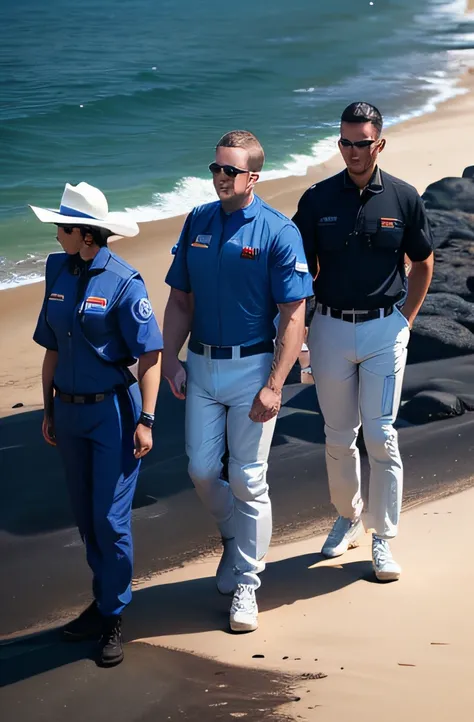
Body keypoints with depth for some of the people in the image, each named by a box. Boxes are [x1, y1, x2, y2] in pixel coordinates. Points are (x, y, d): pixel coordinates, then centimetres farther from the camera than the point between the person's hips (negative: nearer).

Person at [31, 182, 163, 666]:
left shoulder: (122, 281, -14)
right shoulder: (58, 271, 4)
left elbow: (150, 355, -12)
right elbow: (53, 348, 12)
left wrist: (145, 420, -16)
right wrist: (49, 409, 14)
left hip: (112, 410, -6)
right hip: (69, 410, 6)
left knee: (111, 519, -3)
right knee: (85, 516, 15)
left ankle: (112, 617, 10)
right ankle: (105, 601, 30)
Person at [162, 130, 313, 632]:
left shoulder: (278, 232, -11)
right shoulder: (197, 222, 5)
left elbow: (293, 316, -12)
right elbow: (180, 299, 11)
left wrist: (273, 386, -18)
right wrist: (170, 360, 1)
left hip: (253, 366, -4)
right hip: (201, 366, 5)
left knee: (248, 479, 1)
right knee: (202, 471, 6)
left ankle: (246, 583, 14)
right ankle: (235, 538, 36)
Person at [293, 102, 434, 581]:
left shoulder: (403, 198, -3)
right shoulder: (317, 199, -1)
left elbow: (423, 264, 9)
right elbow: (303, 269, 5)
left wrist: (405, 320, 4)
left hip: (384, 329, -1)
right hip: (330, 329, 2)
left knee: (381, 436, -4)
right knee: (339, 436, 11)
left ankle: (382, 538, 7)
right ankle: (347, 519, 30)